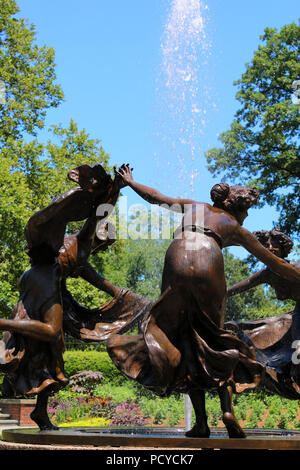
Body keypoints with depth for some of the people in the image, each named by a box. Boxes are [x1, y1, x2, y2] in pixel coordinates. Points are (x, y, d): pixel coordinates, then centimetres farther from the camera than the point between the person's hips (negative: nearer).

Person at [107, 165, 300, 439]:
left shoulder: (194, 207, 31)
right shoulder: (236, 228, 25)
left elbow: (157, 198, 34)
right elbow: (274, 263, 25)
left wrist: (129, 181, 50)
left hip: (177, 264, 1)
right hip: (208, 268, -1)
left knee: (185, 344, 6)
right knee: (214, 342, 14)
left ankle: (201, 422, 1)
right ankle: (228, 411, -2)